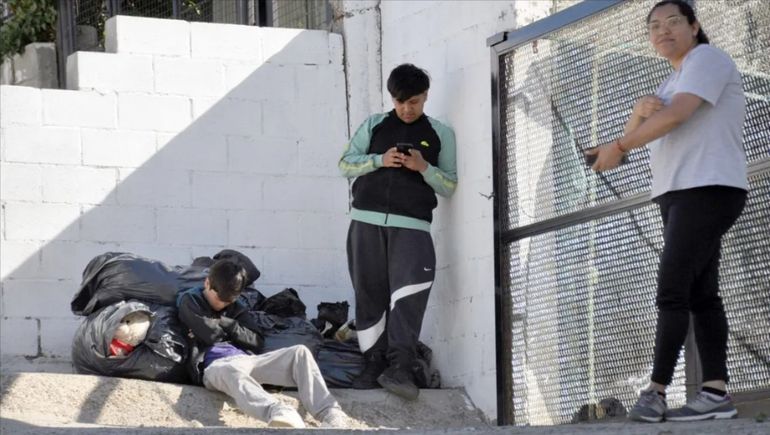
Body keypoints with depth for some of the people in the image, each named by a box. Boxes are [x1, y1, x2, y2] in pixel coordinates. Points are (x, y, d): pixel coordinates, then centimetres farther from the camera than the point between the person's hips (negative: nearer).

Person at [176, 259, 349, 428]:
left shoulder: (236, 307, 29)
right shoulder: (189, 300, 14)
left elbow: (257, 342, 16)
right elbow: (211, 334, -4)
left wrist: (228, 325, 6)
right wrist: (228, 328, 14)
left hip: (247, 359, 6)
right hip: (216, 366, -6)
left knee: (299, 353, -17)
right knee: (232, 371, -45)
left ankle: (330, 414, -38)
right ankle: (280, 414, -76)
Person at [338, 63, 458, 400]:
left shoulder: (440, 134, 12)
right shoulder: (374, 125, 14)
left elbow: (449, 186, 10)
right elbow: (345, 164, 11)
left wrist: (424, 168, -9)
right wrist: (379, 160, -6)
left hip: (411, 225, -2)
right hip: (367, 221, 2)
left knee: (409, 294, -18)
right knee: (370, 294, 0)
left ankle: (400, 368, -22)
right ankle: (375, 364, 4)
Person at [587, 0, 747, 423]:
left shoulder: (707, 59, -5)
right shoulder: (672, 81, 25)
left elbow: (676, 115, -19)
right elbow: (637, 133, 14)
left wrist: (618, 147, -11)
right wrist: (640, 109, -9)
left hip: (708, 190, -10)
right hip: (681, 193, 10)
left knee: (672, 290, -16)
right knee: (699, 294, 0)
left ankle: (655, 392, -19)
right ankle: (716, 392, -5)